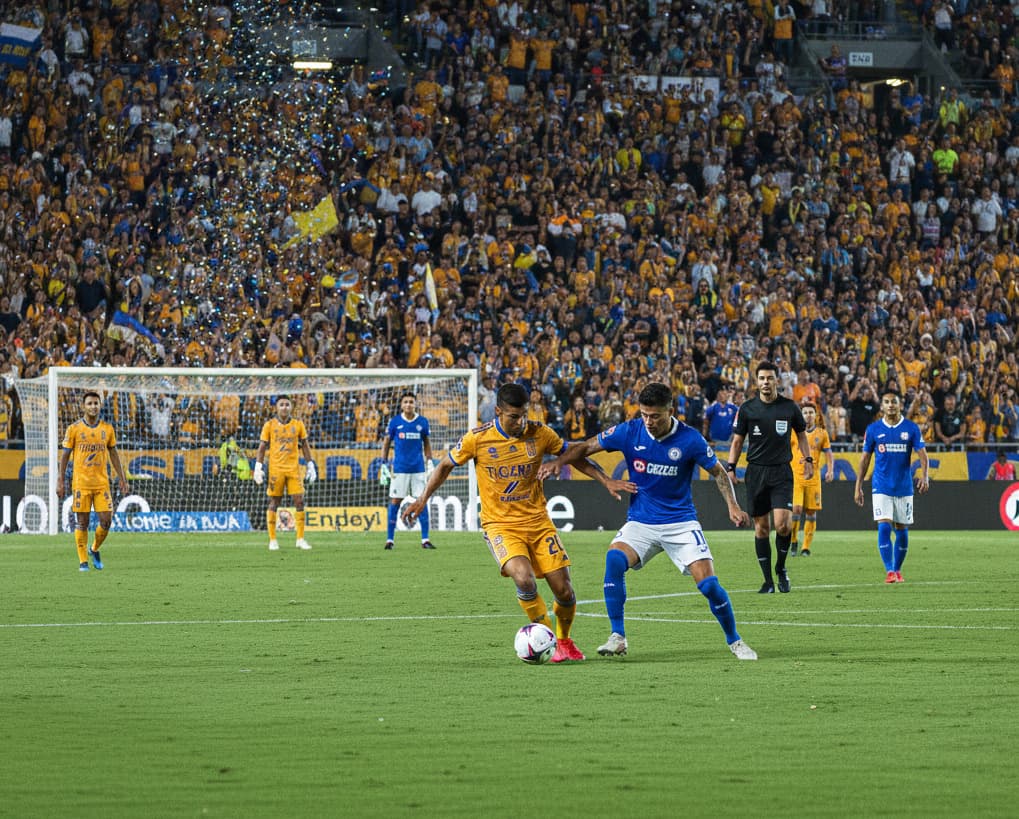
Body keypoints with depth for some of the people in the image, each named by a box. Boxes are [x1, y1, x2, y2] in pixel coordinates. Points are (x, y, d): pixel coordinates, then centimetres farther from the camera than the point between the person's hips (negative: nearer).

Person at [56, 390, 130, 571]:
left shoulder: (107, 429, 7)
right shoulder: (74, 429, -2)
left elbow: (114, 454, 14)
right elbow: (64, 456, 1)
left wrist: (121, 478, 10)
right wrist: (60, 482, -3)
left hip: (102, 483, 2)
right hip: (81, 483, -2)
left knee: (106, 520, -4)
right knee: (82, 523, -1)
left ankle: (94, 550, 22)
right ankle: (83, 561, 8)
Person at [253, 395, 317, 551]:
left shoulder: (298, 424, 6)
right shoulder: (269, 425, 1)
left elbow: (305, 446, 12)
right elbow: (262, 447, 3)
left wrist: (310, 465, 8)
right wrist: (258, 467, -4)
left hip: (293, 468, 2)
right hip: (275, 468, -2)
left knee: (299, 502, -5)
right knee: (273, 503, 1)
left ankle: (300, 539, 2)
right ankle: (272, 540, 8)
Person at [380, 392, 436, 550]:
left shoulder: (422, 422, 5)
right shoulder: (395, 422, 1)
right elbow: (387, 443, 8)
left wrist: (430, 463, 8)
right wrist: (384, 465, 3)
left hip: (418, 468, 1)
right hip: (399, 469, -1)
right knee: (395, 502, -2)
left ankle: (425, 539, 2)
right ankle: (390, 539, 5)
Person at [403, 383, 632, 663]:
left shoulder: (539, 434, -4)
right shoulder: (477, 439, -9)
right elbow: (446, 465, 7)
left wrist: (606, 481, 2)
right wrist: (423, 499, 3)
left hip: (538, 522, 3)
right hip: (500, 525, -3)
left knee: (564, 590, -2)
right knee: (524, 577, -29)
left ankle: (564, 641, 28)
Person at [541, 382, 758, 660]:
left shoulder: (689, 439, -12)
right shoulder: (630, 431, -8)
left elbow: (718, 472, 2)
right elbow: (586, 447, 1)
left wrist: (733, 506, -11)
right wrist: (559, 461, -16)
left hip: (681, 522, -1)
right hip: (640, 521, 1)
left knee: (708, 584, -13)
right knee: (614, 560, -28)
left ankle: (734, 641, 13)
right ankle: (617, 638, -19)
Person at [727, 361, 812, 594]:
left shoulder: (789, 407, 2)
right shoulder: (747, 409, 2)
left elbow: (801, 434, 17)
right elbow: (737, 441, 8)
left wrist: (808, 459, 9)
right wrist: (730, 468, -1)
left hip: (781, 472, -1)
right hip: (756, 471, 1)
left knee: (783, 524, -16)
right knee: (761, 526, 2)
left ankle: (781, 567, 10)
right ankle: (768, 580, 9)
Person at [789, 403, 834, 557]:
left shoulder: (822, 433, 8)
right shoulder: (794, 432, 4)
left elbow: (828, 454, 11)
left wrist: (831, 470, -4)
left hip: (813, 478, 2)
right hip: (795, 476, -2)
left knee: (811, 513, 1)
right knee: (796, 509, -14)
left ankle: (806, 547, 9)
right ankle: (793, 541, 7)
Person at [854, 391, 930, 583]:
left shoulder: (911, 428, 0)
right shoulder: (873, 429, 2)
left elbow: (922, 454, -3)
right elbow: (865, 459, 8)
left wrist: (925, 476, -22)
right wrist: (858, 487, 6)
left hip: (904, 487, 1)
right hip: (881, 487, -1)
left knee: (902, 530, 6)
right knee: (884, 527, -14)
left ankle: (897, 570, 20)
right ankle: (889, 571, -15)